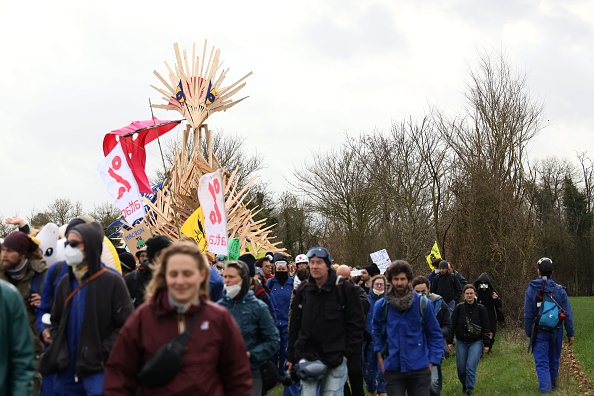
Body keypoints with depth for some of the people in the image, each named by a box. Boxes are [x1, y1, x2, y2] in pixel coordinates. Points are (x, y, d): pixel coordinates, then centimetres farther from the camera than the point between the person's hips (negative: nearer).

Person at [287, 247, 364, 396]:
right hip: (307, 356, 3)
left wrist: (349, 352, -10)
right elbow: (294, 324, 12)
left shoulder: (345, 288, -4)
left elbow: (356, 323, -3)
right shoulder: (303, 290, 7)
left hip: (336, 359, -3)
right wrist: (291, 357, 11)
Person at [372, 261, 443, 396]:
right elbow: (376, 332, 17)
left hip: (419, 369, -1)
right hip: (392, 368, 1)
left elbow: (435, 335, 4)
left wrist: (431, 363, -1)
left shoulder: (423, 304, -3)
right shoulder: (381, 306, 1)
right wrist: (380, 358, 9)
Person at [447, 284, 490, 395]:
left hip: (476, 342, -2)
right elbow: (452, 325, 0)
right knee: (461, 368, 6)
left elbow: (486, 328, -1)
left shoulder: (481, 309, -4)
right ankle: (464, 385, 33)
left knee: (471, 366, -15)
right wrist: (450, 341, -2)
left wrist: (486, 344, -2)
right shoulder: (459, 308, -3)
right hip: (461, 342, 2)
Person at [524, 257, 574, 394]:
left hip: (539, 332, -2)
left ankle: (545, 389, -16)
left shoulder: (531, 290, -7)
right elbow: (568, 314, -4)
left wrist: (529, 333, 7)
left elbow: (528, 315, -3)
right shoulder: (560, 290, -4)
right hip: (556, 331, 2)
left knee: (542, 363, -2)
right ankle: (552, 385, 35)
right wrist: (570, 333, 4)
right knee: (554, 360, 19)